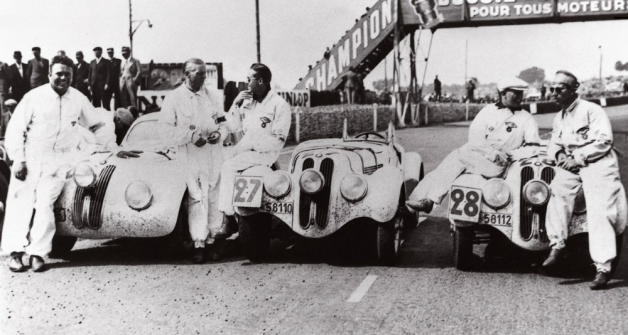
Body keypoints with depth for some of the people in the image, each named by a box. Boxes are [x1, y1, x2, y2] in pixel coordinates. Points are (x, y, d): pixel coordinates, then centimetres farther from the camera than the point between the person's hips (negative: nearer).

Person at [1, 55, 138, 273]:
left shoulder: (79, 100, 6)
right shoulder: (34, 96, -1)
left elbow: (97, 126, 17)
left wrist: (116, 150, 14)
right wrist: (18, 159, -7)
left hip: (59, 161, 1)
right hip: (30, 157, -1)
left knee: (44, 204, -12)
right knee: (20, 203, -6)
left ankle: (37, 253, -9)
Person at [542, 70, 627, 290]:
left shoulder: (591, 110, -6)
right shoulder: (559, 117, 18)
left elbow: (603, 141, -13)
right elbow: (554, 143, 20)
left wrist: (579, 158, -16)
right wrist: (559, 154, -3)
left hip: (598, 163, -7)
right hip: (571, 164, 7)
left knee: (599, 213, -14)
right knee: (558, 191, -21)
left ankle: (603, 268, -14)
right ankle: (557, 245, -18)